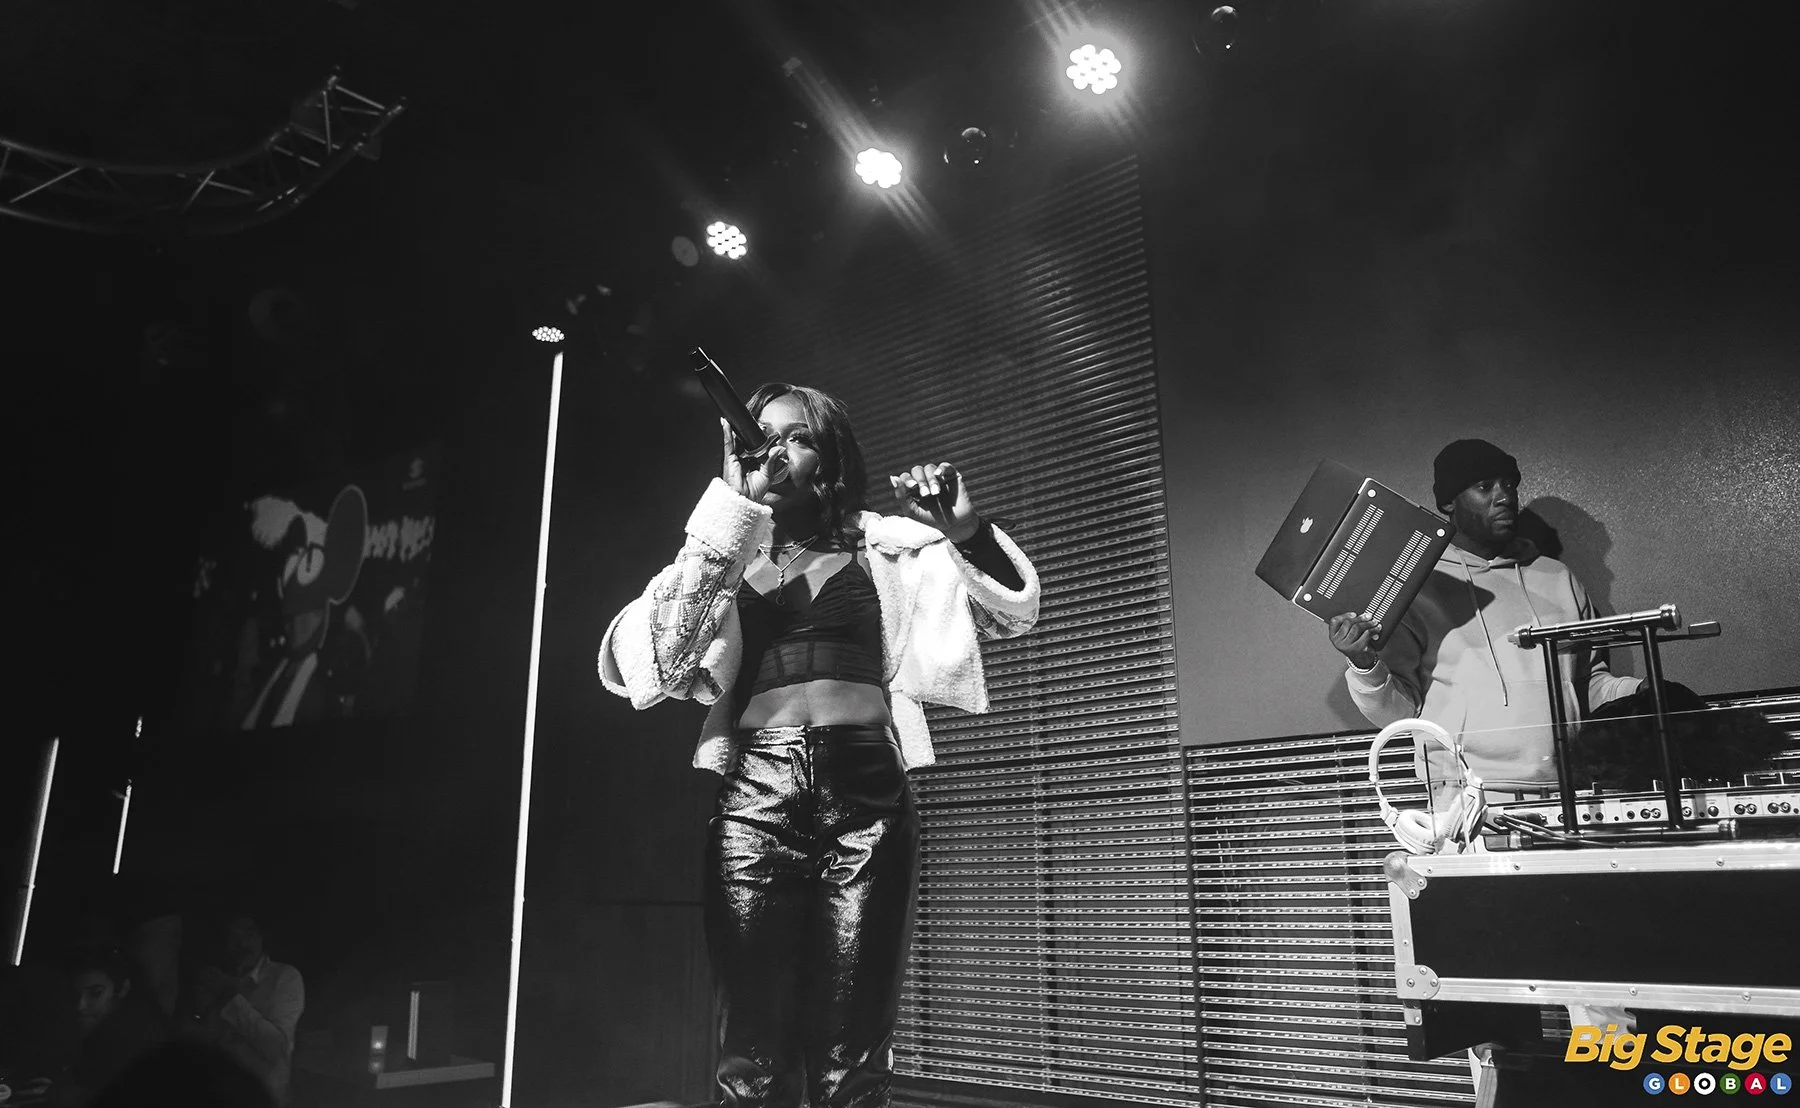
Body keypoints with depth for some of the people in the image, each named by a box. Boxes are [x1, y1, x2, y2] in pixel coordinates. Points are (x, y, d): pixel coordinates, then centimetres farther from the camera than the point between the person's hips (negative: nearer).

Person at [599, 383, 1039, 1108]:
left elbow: (1011, 612, 11)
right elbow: (645, 662, -2)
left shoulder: (879, 543, 14)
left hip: (866, 797, 0)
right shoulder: (722, 559, 15)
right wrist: (729, 512, -5)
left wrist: (966, 530, -10)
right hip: (754, 801, 1)